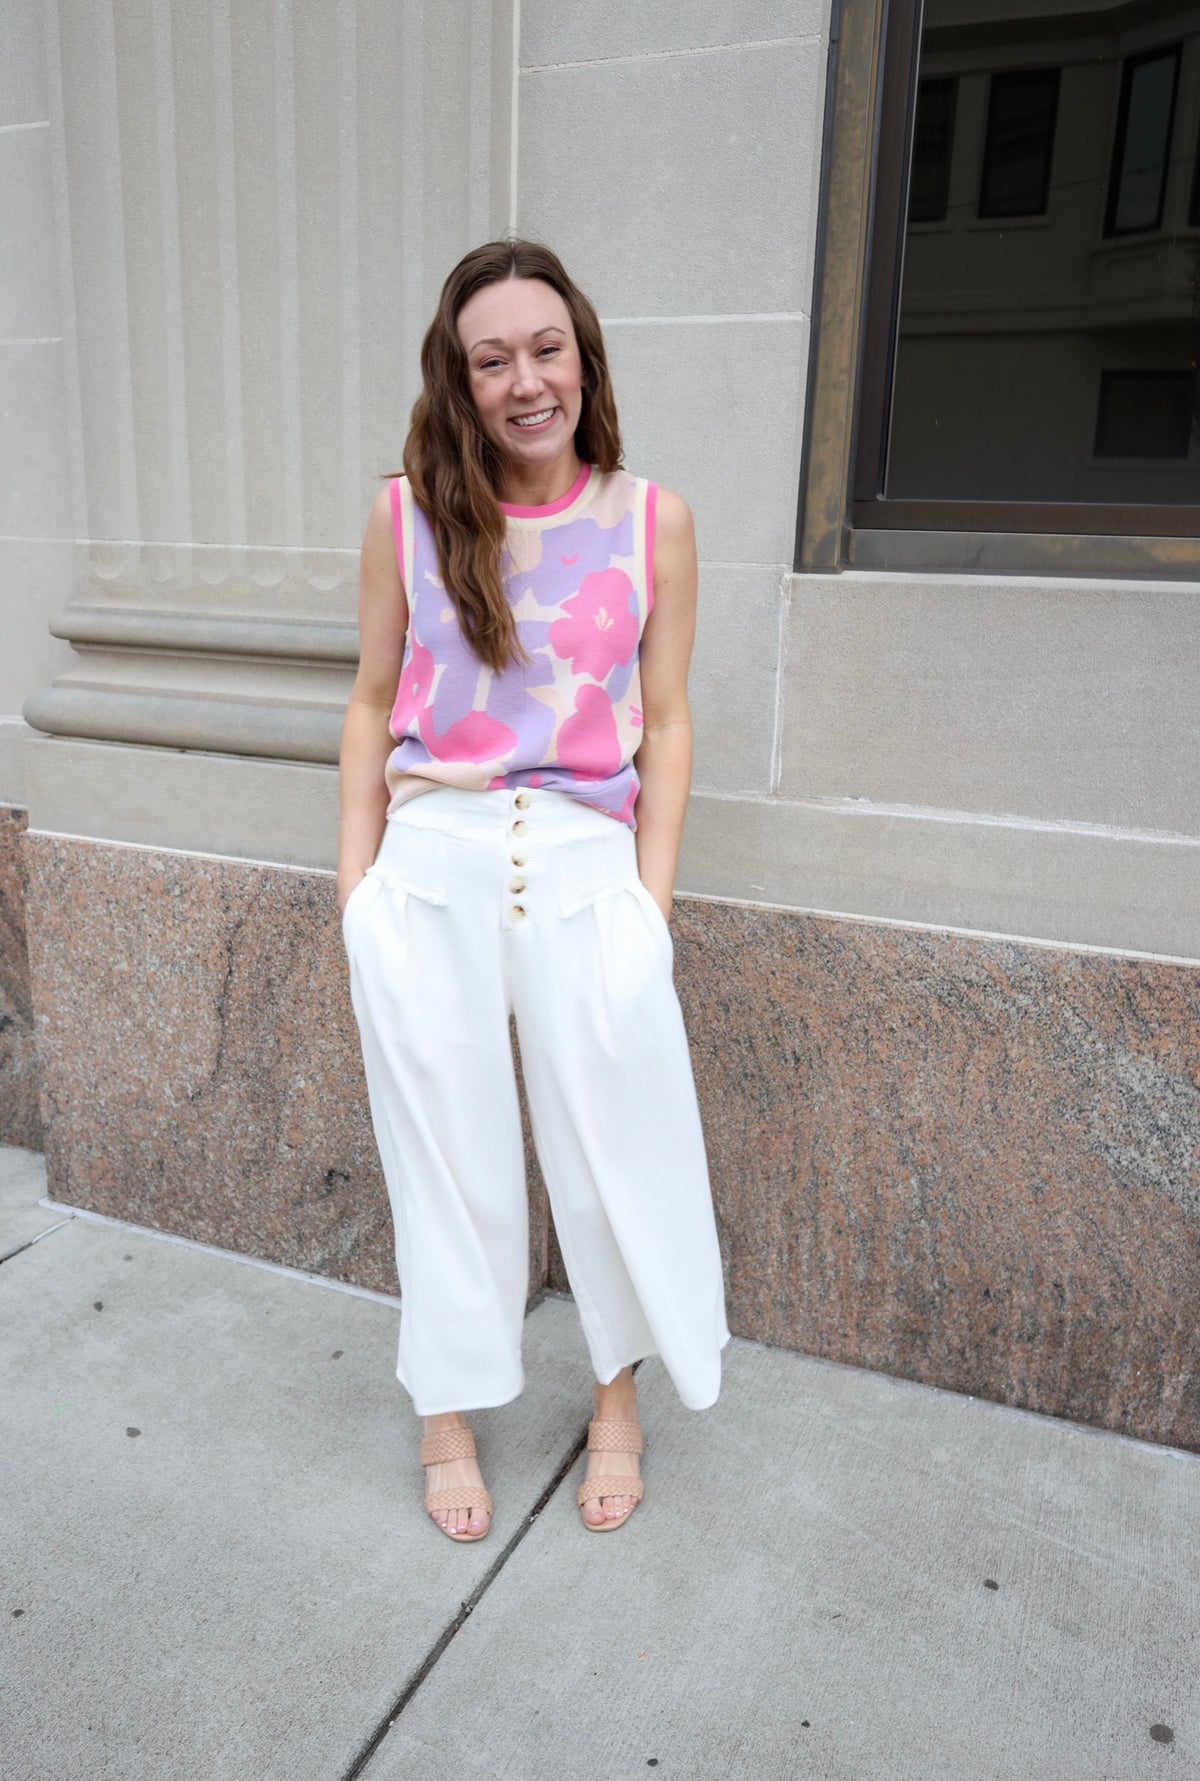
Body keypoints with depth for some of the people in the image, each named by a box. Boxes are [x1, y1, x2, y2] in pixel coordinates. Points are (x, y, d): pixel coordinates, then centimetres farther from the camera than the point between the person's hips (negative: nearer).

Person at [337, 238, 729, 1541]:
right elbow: (374, 700, 9)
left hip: (586, 857, 0)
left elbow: (664, 723, 6)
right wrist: (356, 882, 4)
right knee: (446, 1150, 10)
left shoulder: (653, 521, 4)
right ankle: (449, 1413, 30)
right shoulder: (408, 513, 4)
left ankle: (618, 1395, 30)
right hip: (430, 859, 1)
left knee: (612, 1141, 3)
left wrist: (651, 896, -1)